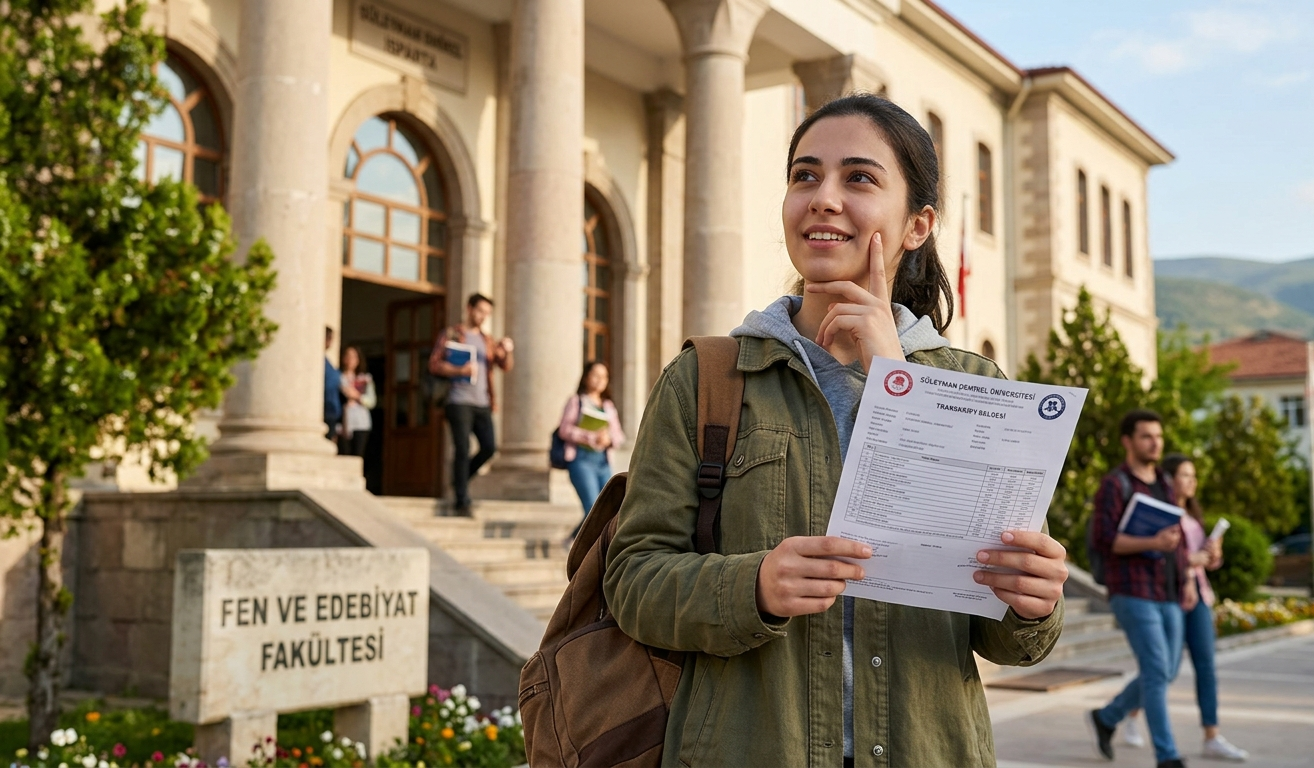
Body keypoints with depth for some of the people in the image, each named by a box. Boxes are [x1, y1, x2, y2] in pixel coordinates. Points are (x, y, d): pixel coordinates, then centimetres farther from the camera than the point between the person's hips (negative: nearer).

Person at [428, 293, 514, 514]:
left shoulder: (488, 341, 21)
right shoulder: (452, 335, 6)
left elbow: (506, 365, 10)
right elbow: (434, 364, -2)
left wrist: (507, 351, -12)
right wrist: (460, 370, -17)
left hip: (482, 403, 5)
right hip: (459, 402, -5)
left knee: (489, 447, -5)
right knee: (462, 450, -9)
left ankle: (460, 481, 18)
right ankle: (461, 501, -5)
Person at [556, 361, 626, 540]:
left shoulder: (608, 406, 18)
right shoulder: (576, 401, 4)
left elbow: (619, 436, 14)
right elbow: (565, 430, -7)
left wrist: (609, 439, -9)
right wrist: (591, 437, -17)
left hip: (603, 461, 5)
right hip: (582, 459, -5)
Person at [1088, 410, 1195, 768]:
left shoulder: (1163, 483, 16)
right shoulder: (1113, 485, -9)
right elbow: (1102, 539, -18)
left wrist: (1188, 581, 10)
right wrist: (1153, 543, -29)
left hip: (1166, 594, 8)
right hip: (1132, 593, -8)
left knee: (1166, 673, 10)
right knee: (1156, 672, -11)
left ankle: (1106, 718, 30)